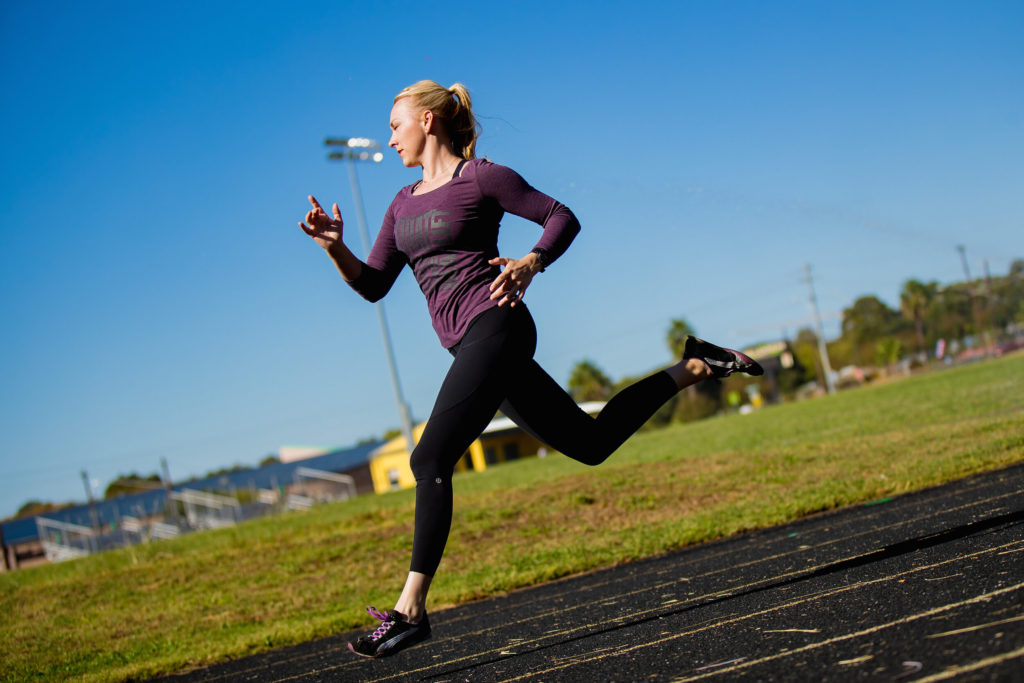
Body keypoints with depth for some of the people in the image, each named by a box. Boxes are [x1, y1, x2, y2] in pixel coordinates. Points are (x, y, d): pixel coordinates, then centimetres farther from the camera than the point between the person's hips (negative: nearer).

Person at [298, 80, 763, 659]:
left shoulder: (480, 177, -1)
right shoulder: (404, 204, 20)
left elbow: (563, 218, 1)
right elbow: (372, 285, 17)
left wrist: (530, 263, -16)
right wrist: (335, 246, 0)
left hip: (495, 326, -9)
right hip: (471, 346, 9)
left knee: (430, 459, -19)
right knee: (591, 442, 14)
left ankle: (410, 609, -17)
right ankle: (693, 366, 26)